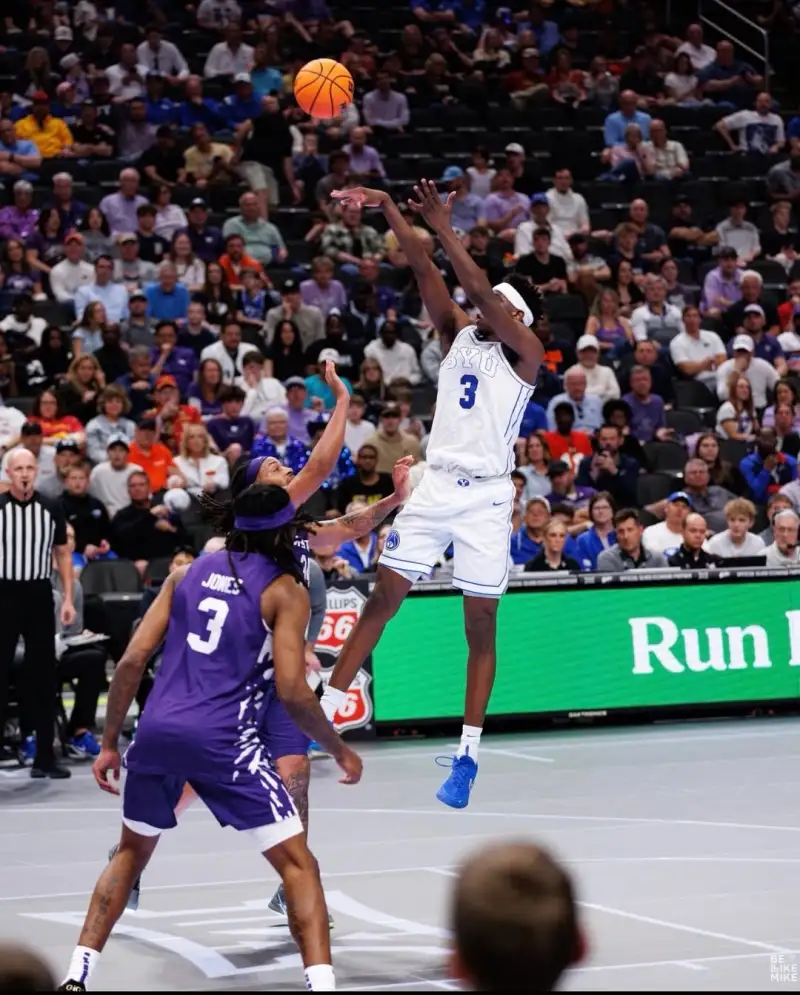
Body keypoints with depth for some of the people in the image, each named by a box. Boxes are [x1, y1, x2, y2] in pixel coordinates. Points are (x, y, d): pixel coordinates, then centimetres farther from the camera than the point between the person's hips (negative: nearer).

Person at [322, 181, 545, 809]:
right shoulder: (459, 335, 10)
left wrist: (444, 229, -26)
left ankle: (468, 755, 3)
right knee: (382, 599, 2)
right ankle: (325, 711, 4)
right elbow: (424, 272, 1)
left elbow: (483, 294, -19)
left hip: (486, 497, -5)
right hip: (436, 485, 5)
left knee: (481, 627, 0)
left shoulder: (525, 352, -4)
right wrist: (388, 210, -10)